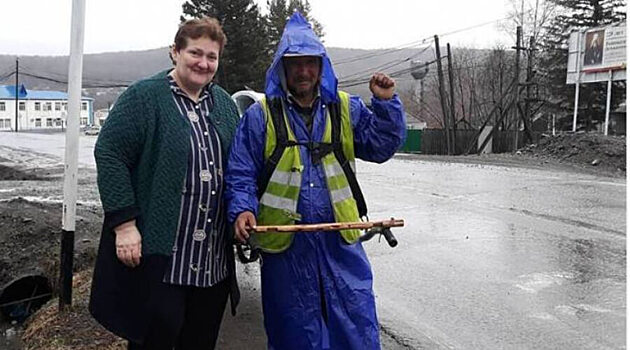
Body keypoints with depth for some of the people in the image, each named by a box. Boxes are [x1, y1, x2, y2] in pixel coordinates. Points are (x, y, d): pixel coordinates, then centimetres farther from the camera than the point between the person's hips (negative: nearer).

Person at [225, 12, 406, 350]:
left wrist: (386, 103, -9)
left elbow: (381, 146, 3)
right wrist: (243, 210, -17)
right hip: (285, 245, -1)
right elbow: (240, 176, -1)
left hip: (340, 240, 2)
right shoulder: (260, 115, -1)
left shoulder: (345, 108, 7)